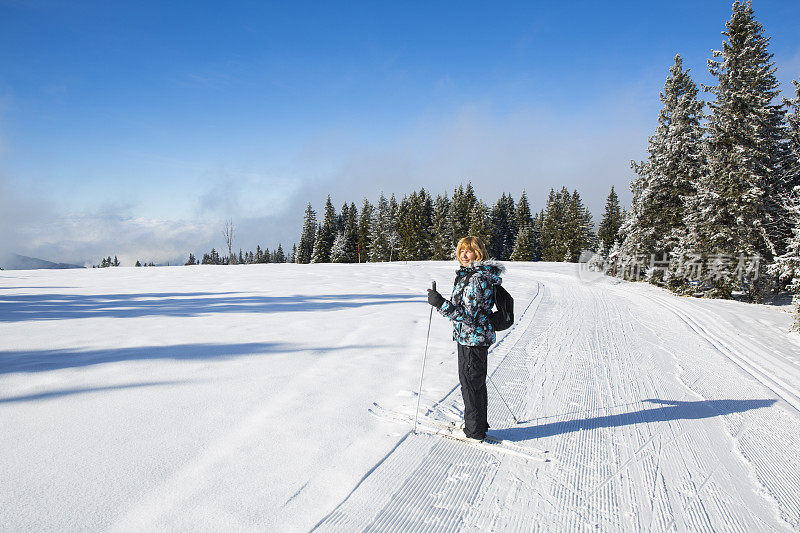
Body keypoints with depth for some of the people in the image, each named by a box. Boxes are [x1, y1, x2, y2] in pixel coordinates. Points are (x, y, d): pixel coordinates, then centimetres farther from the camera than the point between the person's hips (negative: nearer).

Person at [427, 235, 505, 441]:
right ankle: (479, 424, 36)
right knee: (476, 382, 21)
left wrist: (440, 303, -28)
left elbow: (468, 314, -26)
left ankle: (474, 431, 17)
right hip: (474, 337, 11)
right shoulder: (469, 274, 11)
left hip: (472, 338, -11)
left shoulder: (476, 278, -22)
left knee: (470, 383, 2)